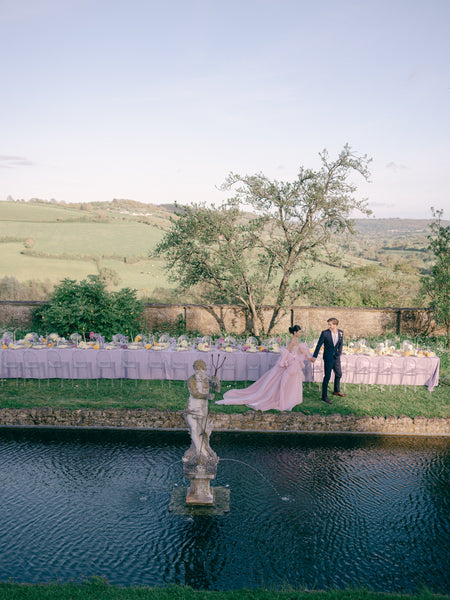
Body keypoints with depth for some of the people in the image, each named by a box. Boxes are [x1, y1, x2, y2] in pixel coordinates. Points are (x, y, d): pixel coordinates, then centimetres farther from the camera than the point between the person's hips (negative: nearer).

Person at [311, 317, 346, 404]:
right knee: (327, 377, -3)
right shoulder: (325, 333, -14)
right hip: (328, 358, -5)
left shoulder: (340, 332, -2)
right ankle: (324, 396, 6)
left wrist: (339, 353, 6)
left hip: (336, 358, 5)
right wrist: (314, 356, -10)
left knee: (339, 374, 20)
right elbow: (319, 345, -9)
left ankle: (337, 391, 42)